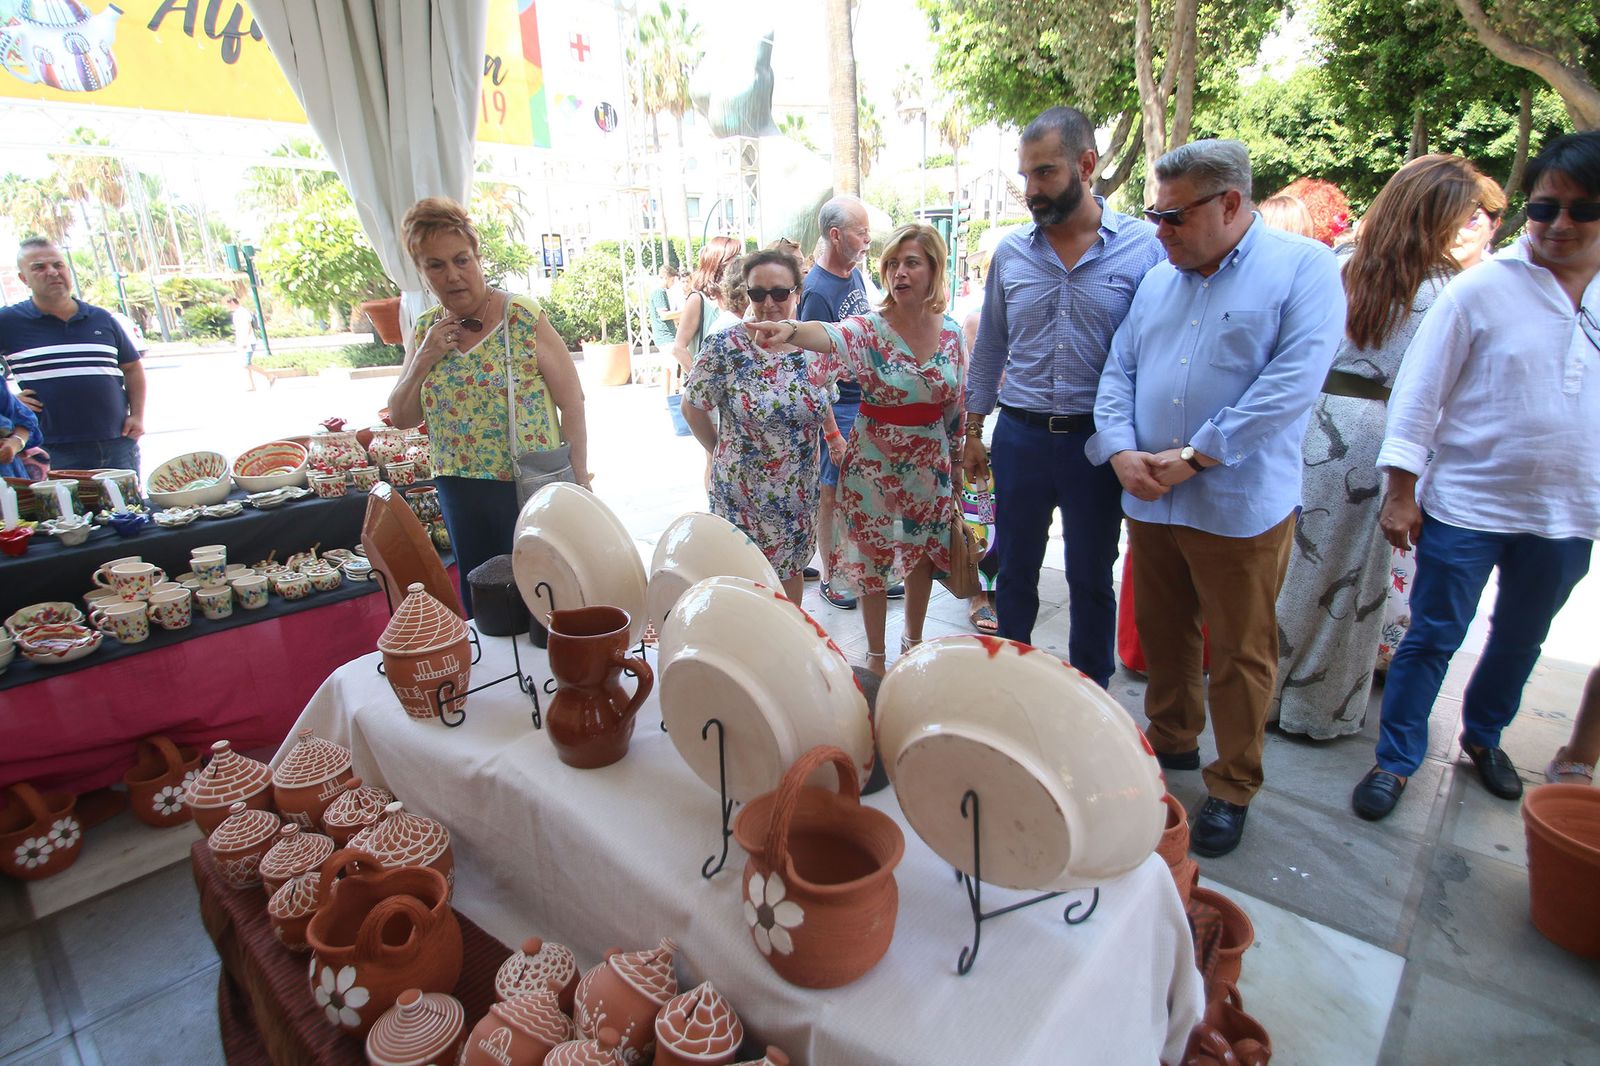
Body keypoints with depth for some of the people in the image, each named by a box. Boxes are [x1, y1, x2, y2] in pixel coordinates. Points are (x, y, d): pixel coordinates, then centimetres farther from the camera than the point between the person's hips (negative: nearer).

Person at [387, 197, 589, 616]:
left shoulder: (523, 318, -11)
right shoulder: (427, 328, 5)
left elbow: (572, 403, -11)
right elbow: (402, 418, 7)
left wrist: (579, 482, -12)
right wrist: (424, 359, -8)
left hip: (530, 487, -5)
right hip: (459, 490, 5)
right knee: (479, 600, 17)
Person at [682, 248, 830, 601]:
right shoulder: (725, 347, -13)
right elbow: (692, 407, -4)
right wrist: (724, 452, 1)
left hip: (799, 491, 3)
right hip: (741, 490, -3)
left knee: (791, 569, 21)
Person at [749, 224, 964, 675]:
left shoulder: (950, 331, 0)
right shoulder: (869, 328, -13)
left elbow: (956, 405, 9)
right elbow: (830, 336, -37)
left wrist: (956, 459, 12)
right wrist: (791, 330, -58)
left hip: (930, 462, 4)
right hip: (874, 462, -4)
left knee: (923, 553, 16)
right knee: (872, 558, 6)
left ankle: (914, 639, 40)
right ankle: (875, 655, 26)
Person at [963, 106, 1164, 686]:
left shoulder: (1143, 246, -5)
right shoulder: (1010, 251, 4)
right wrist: (973, 431, 12)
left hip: (1098, 441, -2)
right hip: (1020, 436, 3)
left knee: (1092, 579, 11)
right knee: (1015, 570, 14)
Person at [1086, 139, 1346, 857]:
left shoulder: (1303, 267, -4)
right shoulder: (1157, 280, 12)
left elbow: (1292, 382, -16)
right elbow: (1118, 372, 7)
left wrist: (1194, 458, -18)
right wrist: (1122, 451, -10)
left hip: (1240, 507, -5)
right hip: (1148, 501, 5)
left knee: (1240, 655, 7)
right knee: (1162, 634, 18)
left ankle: (1232, 788, 25)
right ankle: (1171, 742, 39)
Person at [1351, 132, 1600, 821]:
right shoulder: (1483, 288, -9)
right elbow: (1420, 388, -9)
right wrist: (1400, 489, -12)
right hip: (1467, 504, -4)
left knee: (1521, 640, 19)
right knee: (1433, 639, 2)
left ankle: (1484, 736, 41)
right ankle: (1396, 759, 17)